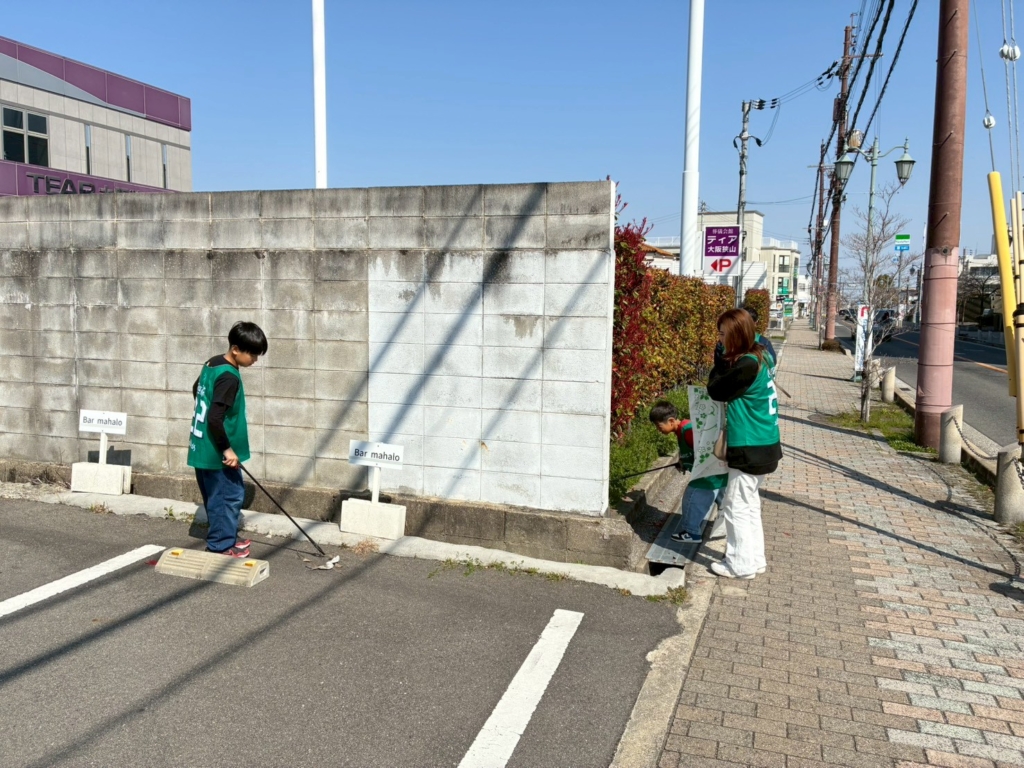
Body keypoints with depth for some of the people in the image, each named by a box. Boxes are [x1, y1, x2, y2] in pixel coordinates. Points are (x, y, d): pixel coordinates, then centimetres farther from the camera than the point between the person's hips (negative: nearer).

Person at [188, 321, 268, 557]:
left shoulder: (213, 363, 6)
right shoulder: (229, 377, -24)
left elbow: (196, 389, 23)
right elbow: (215, 419, -29)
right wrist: (227, 449, -21)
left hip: (203, 447, 10)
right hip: (216, 451, -10)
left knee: (220, 496, 20)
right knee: (230, 495, 2)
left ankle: (227, 537, 32)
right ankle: (221, 546, 12)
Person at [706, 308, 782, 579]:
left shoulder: (747, 365, -23)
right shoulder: (757, 357, 8)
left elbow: (716, 390, -14)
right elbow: (728, 390, 11)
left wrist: (721, 361, -6)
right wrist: (725, 360, 0)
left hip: (751, 449, -10)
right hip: (760, 445, 10)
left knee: (735, 506, 2)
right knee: (749, 504, 19)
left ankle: (741, 564, 12)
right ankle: (755, 558, 29)